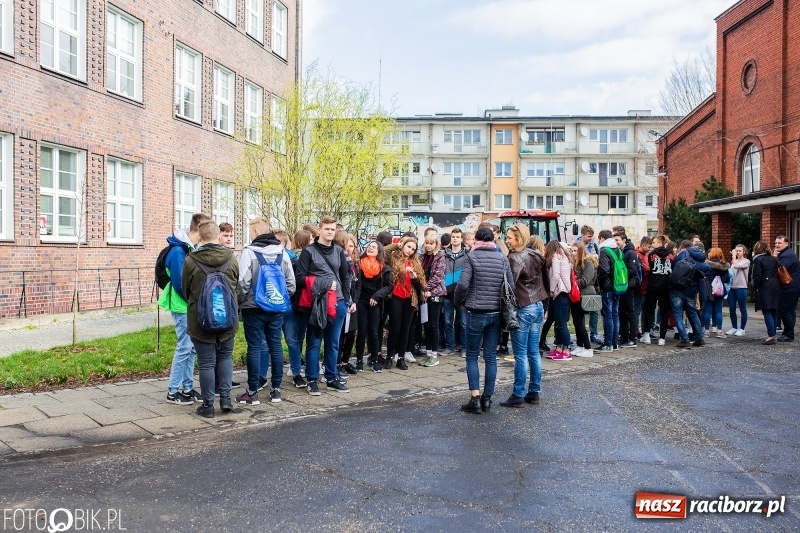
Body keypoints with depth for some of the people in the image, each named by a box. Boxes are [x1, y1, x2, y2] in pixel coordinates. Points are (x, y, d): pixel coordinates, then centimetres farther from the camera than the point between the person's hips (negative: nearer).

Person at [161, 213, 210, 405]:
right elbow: (179, 282, -21)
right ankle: (173, 391, 7)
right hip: (183, 307, -8)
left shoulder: (194, 248, 10)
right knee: (184, 348, -3)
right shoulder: (178, 250, -17)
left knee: (192, 348, 11)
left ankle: (187, 388, 20)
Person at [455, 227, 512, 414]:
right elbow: (511, 286, 0)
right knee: (491, 357, 9)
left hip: (476, 313, -3)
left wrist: (458, 301, 2)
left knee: (472, 356, 6)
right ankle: (487, 399, 13)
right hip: (496, 313, 4)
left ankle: (475, 398, 0)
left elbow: (463, 284, -15)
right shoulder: (503, 258, 4)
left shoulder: (472, 256, -6)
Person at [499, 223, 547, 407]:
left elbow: (510, 285, -19)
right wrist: (542, 304, 19)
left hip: (523, 309, -8)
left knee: (520, 355, -2)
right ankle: (534, 392, 19)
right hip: (538, 306, 8)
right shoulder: (536, 256, 10)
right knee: (534, 352, 12)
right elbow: (545, 280, 15)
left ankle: (518, 395, 4)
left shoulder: (515, 257, -14)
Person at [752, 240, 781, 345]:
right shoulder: (774, 259, 13)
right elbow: (777, 273, 14)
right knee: (773, 312, 12)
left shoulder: (758, 260, -8)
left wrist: (755, 287, -2)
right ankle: (774, 334, 17)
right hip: (775, 287, 7)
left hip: (765, 289, -7)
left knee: (767, 313, -7)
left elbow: (757, 276, -12)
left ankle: (772, 336, -12)